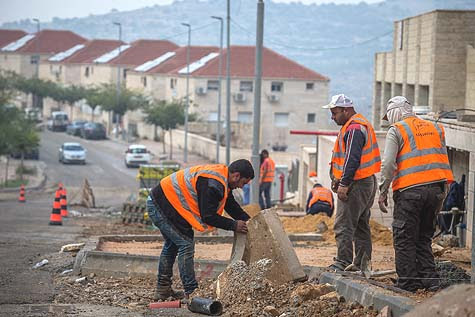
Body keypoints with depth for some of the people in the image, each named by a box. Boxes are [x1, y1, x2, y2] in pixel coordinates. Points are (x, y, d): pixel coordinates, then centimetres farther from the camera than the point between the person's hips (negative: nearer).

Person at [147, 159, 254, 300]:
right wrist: (234, 225, -15)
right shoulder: (212, 184, -25)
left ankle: (163, 289, 31)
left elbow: (232, 206, 16)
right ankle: (191, 292, -9)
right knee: (186, 244, -10)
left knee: (172, 244, 23)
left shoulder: (221, 176, 8)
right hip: (161, 206, -11)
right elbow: (208, 216, -23)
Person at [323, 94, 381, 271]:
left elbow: (352, 159, -23)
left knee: (343, 226, -10)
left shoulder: (354, 129, -16)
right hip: (367, 183, 11)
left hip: (356, 184, -11)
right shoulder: (362, 124, 18)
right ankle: (362, 263, 20)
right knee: (361, 226, 15)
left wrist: (344, 183, -23)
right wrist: (339, 178, 18)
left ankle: (343, 262, -12)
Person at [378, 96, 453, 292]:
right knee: (424, 237, 16)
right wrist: (441, 194, 19)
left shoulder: (396, 130, 1)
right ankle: (428, 278, 10)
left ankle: (408, 283, 1)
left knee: (405, 239, 2)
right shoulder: (435, 128, 18)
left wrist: (383, 192, -3)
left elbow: (388, 164, -9)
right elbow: (443, 161, 16)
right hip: (435, 189, 6)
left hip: (409, 190, -6)